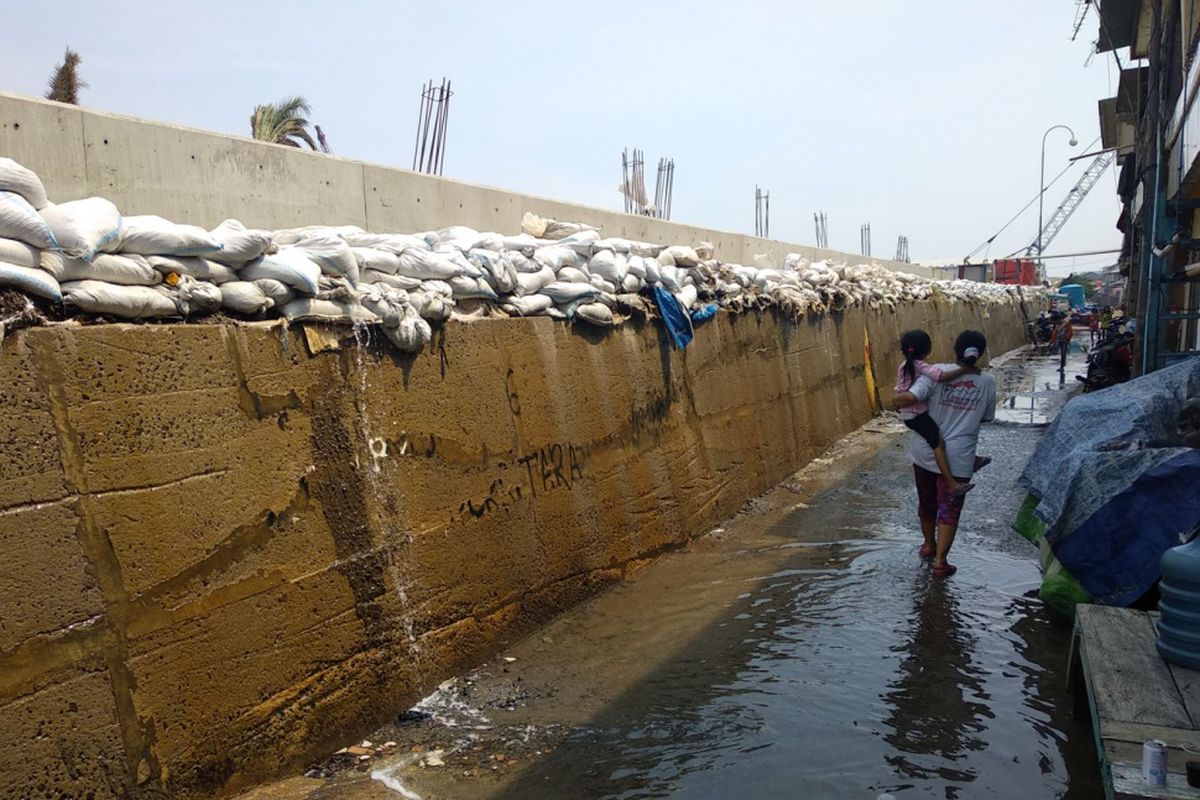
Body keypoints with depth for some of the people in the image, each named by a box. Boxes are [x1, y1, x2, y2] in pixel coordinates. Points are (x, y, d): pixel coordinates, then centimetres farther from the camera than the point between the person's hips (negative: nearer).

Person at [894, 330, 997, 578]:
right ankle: (940, 562, 11)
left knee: (926, 502, 20)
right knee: (949, 509, 9)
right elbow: (986, 418, 10)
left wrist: (896, 400, -2)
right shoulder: (987, 382, -4)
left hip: (926, 451, 1)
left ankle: (928, 545, 40)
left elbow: (907, 398, -23)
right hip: (957, 457, -1)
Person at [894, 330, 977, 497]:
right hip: (915, 414, -10)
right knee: (938, 442, -17)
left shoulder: (905, 365, 8)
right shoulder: (921, 365, -19)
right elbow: (942, 376, -32)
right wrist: (964, 370, -25)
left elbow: (899, 390, 16)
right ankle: (951, 484, -23)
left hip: (910, 413, 10)